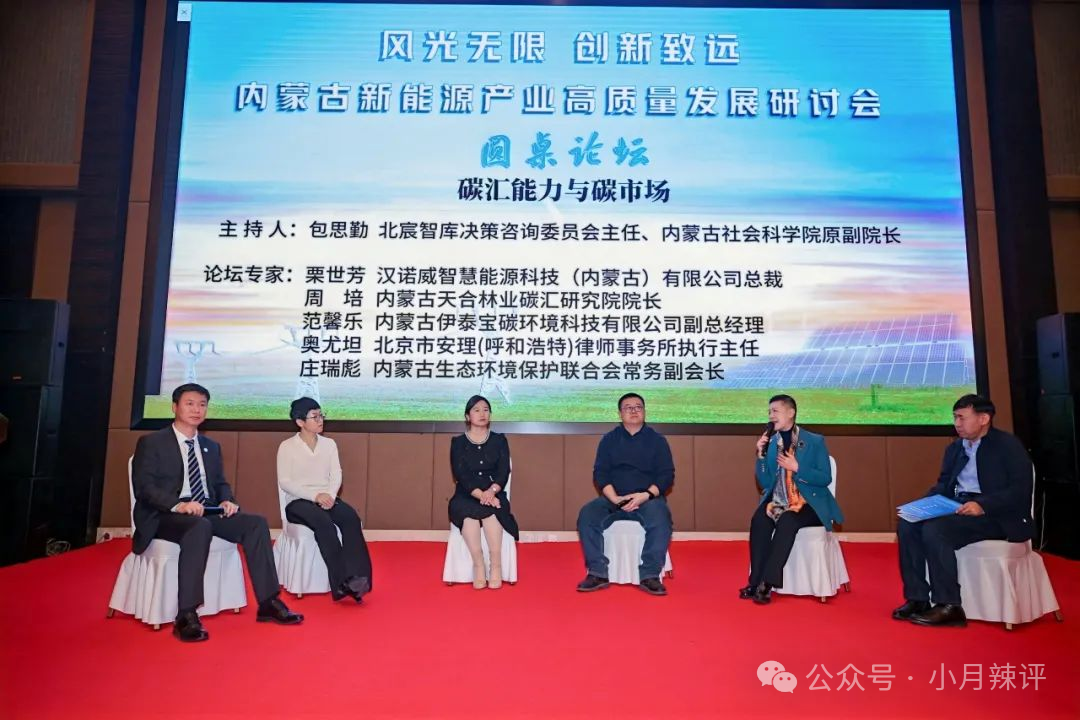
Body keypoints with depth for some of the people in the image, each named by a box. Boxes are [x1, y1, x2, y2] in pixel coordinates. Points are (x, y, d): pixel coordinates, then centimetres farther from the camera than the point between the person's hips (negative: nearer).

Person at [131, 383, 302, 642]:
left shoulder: (211, 446, 20)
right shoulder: (151, 443, 1)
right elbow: (143, 487, -10)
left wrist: (227, 501, -5)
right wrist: (178, 505, -27)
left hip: (208, 513, 6)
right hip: (165, 516, -6)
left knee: (256, 523, -18)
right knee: (199, 527, -39)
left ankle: (268, 603, -16)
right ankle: (186, 616, -36)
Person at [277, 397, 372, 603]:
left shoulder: (329, 444, 13)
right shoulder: (287, 447, 2)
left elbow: (336, 476, 6)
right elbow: (285, 482, -7)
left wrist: (329, 495, -16)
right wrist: (315, 496, -19)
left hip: (327, 498, 4)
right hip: (299, 502, -4)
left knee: (351, 518, -29)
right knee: (324, 523, -35)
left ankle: (356, 577, -37)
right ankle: (342, 582, -37)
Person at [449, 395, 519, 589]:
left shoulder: (499, 440, 13)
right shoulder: (458, 442, 9)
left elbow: (503, 472, 1)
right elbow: (460, 475, -4)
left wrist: (491, 491, -20)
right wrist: (480, 494, -21)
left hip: (494, 494, 0)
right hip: (466, 496, 0)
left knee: (490, 511, -34)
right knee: (468, 514, -35)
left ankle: (495, 566, -29)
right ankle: (479, 566, -30)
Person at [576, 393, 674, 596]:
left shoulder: (657, 440, 9)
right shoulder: (609, 440, 11)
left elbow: (666, 475, 2)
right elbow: (600, 473, 3)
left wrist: (646, 495, -15)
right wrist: (614, 498, -14)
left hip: (648, 499, -1)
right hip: (613, 499, 1)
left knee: (660, 520, -34)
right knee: (587, 515, -26)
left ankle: (650, 575, -25)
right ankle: (597, 573, -21)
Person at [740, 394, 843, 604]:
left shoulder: (815, 441, -1)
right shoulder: (769, 443, 9)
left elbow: (825, 478, -6)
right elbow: (765, 483, 6)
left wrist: (797, 467, -17)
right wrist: (761, 455, -7)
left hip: (809, 504, -3)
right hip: (778, 501, 4)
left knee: (786, 522, -33)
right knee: (759, 520, -27)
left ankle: (767, 583, -29)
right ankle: (755, 581, -24)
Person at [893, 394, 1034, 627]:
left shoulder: (1008, 445, -3)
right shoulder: (954, 448, 18)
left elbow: (1021, 490, -14)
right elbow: (943, 485, 17)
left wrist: (983, 505, -27)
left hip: (995, 515, -7)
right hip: (957, 509, 7)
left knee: (934, 529, -30)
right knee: (907, 525, -16)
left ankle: (949, 606, -21)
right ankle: (917, 598, -13)